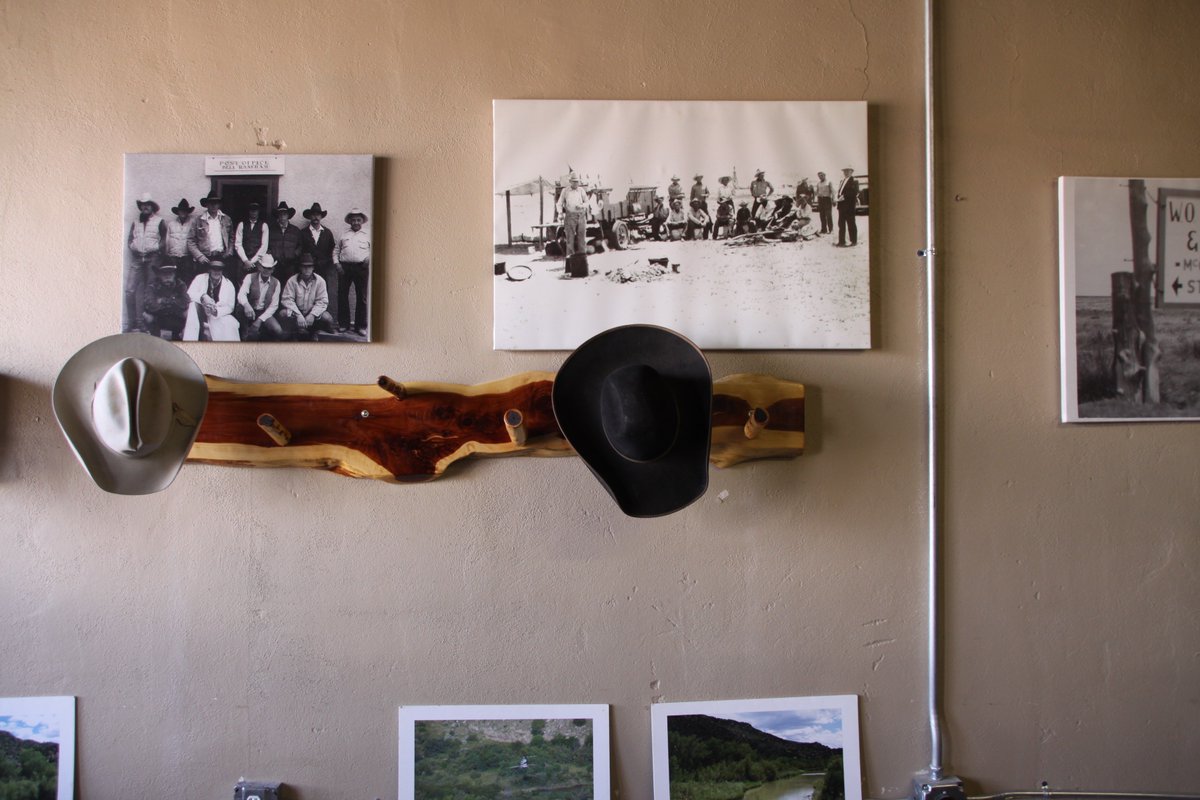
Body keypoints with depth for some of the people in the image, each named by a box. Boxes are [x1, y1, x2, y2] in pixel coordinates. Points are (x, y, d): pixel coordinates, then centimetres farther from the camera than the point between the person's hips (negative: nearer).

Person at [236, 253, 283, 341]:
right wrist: (246, 305, -47)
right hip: (250, 311, -1)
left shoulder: (276, 283, 0)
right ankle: (246, 336, -16)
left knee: (278, 332, -26)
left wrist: (260, 320, -16)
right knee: (241, 306, -36)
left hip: (265, 313, 1)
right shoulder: (250, 277, -6)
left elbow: (273, 306, -2)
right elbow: (241, 295, -22)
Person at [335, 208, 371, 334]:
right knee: (342, 296, 1)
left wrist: (369, 264, -8)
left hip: (361, 268, -1)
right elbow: (336, 251, 15)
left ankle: (361, 326, 7)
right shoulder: (343, 236, 14)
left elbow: (372, 252, 8)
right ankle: (343, 324, 10)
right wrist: (337, 264, 1)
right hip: (345, 267, 1)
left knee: (361, 297, 1)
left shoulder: (367, 236, 11)